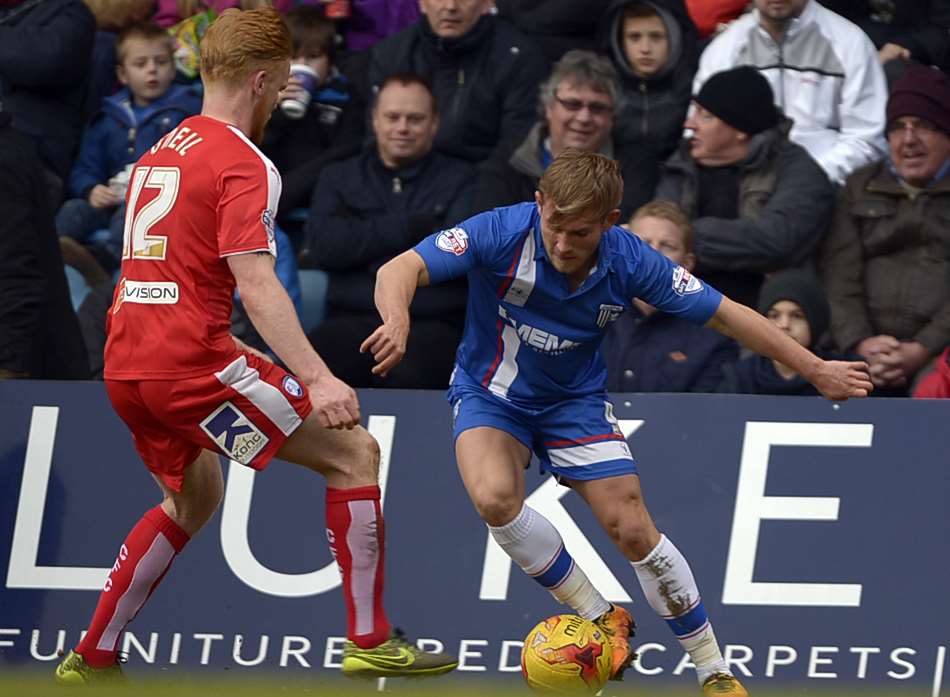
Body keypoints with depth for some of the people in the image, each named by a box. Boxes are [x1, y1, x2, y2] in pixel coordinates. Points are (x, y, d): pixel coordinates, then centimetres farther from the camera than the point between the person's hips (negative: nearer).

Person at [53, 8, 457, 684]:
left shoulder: (162, 152, 17)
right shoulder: (244, 165, -9)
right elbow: (255, 283, -21)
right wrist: (318, 379, -28)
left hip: (127, 368, 9)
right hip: (193, 358, -9)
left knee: (193, 497, 30)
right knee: (354, 453, -2)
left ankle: (92, 658, 27)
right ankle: (371, 642, -7)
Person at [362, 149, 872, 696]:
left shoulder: (630, 261, -21)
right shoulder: (502, 233, -28)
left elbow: (726, 315, -9)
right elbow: (400, 271, -31)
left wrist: (816, 370, -4)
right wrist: (397, 322, -55)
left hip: (575, 400, 1)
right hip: (490, 395, -1)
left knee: (633, 531, -9)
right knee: (495, 498, -30)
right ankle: (602, 619, -10)